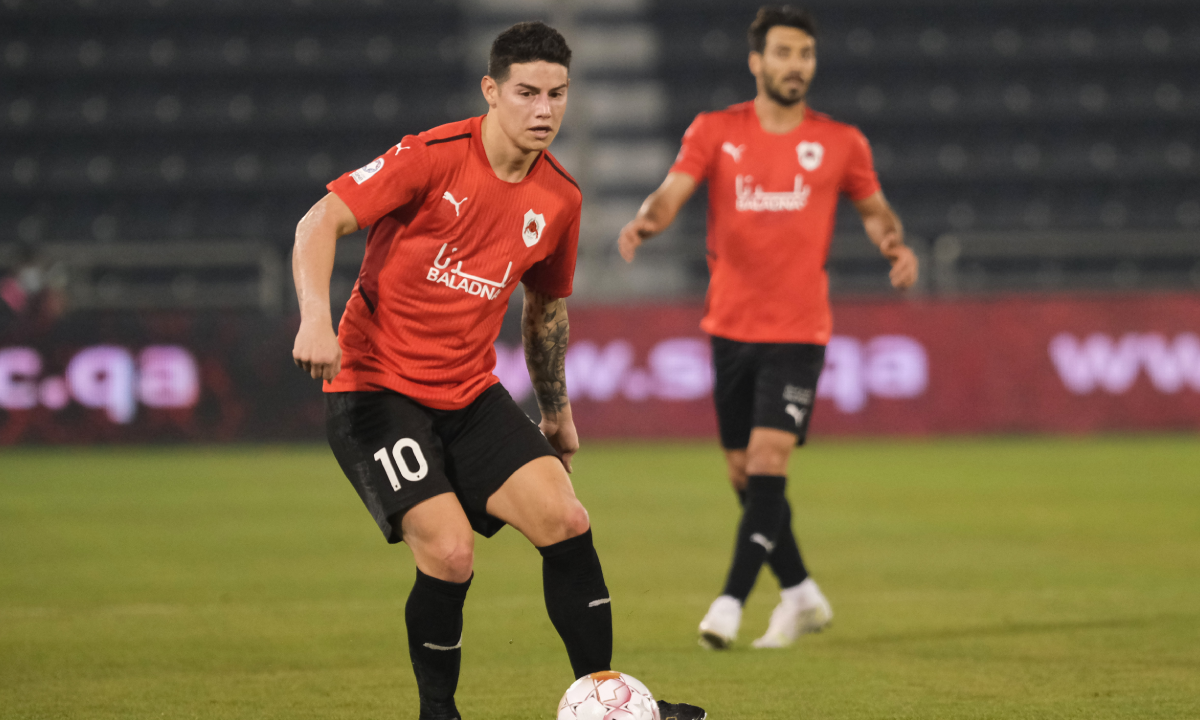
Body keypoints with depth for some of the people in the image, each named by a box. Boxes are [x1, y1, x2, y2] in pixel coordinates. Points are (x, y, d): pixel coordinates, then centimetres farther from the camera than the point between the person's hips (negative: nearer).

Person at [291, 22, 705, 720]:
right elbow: (321, 221, -16)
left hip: (471, 394, 6)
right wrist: (316, 317, -31)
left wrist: (557, 411, 26)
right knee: (450, 553, -19)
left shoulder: (560, 197, 3)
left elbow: (547, 304, 20)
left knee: (566, 522, -9)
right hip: (376, 387, -6)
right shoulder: (433, 157, -15)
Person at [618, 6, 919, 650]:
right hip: (730, 326, 2)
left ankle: (730, 603, -16)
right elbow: (672, 193, -8)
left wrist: (894, 243, -6)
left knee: (767, 463, -16)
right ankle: (801, 596, 25)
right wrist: (645, 221, -30)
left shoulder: (839, 143, 3)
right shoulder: (715, 132, 3)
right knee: (744, 475, 9)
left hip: (798, 331, -2)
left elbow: (874, 209, 16)